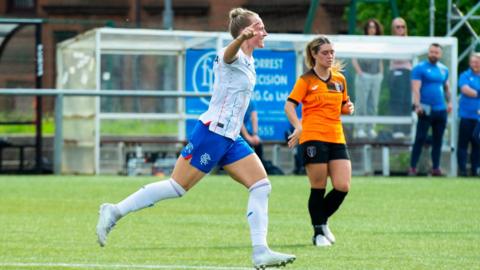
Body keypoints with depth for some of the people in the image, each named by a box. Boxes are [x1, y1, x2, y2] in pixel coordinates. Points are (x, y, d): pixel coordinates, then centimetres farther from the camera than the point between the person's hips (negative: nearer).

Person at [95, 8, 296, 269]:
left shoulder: (248, 61, 15)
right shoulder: (233, 56, -13)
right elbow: (229, 53, -39)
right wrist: (243, 38, -63)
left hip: (229, 138, 9)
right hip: (212, 132, -9)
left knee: (261, 185, -1)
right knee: (178, 186, -8)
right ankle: (115, 212, 1)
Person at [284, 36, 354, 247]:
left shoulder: (340, 79, 15)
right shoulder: (306, 80, -1)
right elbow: (289, 105, -7)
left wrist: (348, 108, 2)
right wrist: (298, 126, -23)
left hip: (336, 138, 5)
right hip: (313, 138, -5)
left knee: (343, 187, -5)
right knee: (318, 188, -3)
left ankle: (323, 221, 20)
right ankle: (318, 232, 11)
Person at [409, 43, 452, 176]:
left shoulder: (444, 69, 14)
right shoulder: (420, 68, -3)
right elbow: (416, 88, -10)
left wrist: (449, 102, 10)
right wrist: (417, 105, -21)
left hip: (441, 109, 5)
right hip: (426, 109, -5)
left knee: (438, 139, 8)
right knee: (420, 138, -8)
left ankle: (436, 167, 13)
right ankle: (412, 167, -7)